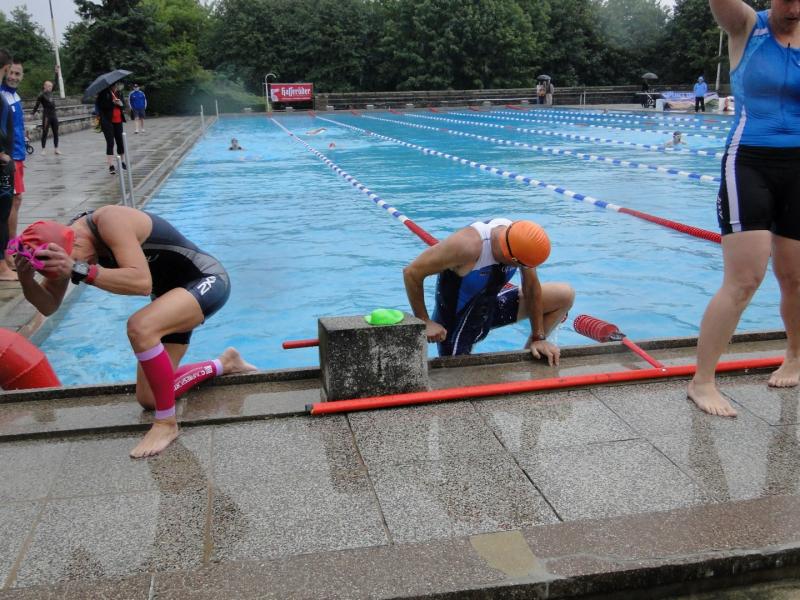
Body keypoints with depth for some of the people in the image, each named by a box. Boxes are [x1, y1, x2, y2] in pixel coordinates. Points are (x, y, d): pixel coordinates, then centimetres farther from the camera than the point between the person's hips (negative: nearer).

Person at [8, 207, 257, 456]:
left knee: (139, 327, -38)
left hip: (207, 280, -9)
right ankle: (224, 364, 30)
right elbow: (48, 306, 1)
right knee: (149, 398, 7)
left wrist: (80, 270, -45)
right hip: (173, 295, 9)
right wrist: (26, 280, -19)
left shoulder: (110, 221, -29)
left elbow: (141, 282, -41)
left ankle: (166, 423, -19)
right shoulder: (65, 239, -5)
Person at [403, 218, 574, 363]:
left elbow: (532, 289, -7)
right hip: (457, 321, -6)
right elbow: (411, 273, -30)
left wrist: (538, 338, -5)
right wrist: (424, 322, -24)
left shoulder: (519, 238, -21)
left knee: (565, 295, 1)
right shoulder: (469, 245, -37)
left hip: (492, 306, 6)